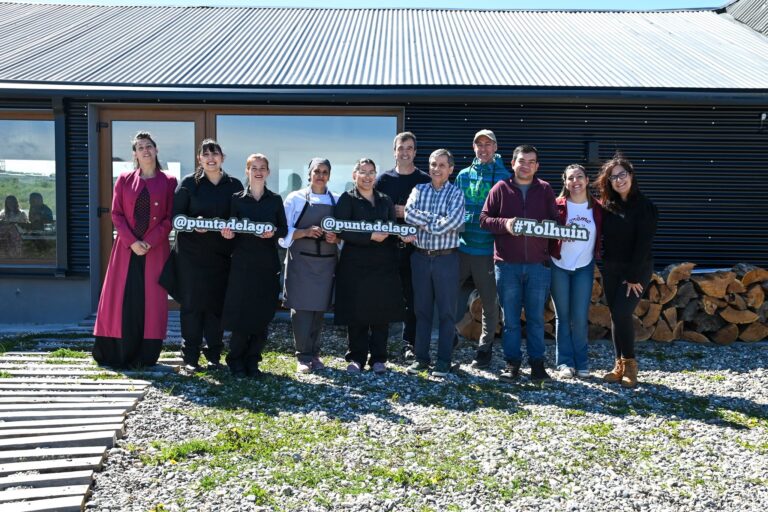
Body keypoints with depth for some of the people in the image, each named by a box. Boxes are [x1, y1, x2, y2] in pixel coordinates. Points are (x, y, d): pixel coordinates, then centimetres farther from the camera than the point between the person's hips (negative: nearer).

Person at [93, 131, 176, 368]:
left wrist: (150, 242, -13)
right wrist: (132, 242, -11)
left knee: (151, 300, 0)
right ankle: (120, 353, 9)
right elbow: (116, 214, 3)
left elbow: (170, 218, -1)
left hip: (156, 249, -1)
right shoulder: (124, 180, 8)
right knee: (122, 298, 0)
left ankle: (145, 355, 8)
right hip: (126, 248, 1)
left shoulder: (168, 182, 5)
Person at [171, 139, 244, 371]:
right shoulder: (189, 182, 2)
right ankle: (191, 357, 9)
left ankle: (214, 355, 17)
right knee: (191, 304, 0)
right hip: (191, 254, -2)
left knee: (217, 304, 5)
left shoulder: (234, 185, 8)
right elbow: (176, 214, -1)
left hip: (220, 255, 2)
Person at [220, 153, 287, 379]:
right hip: (242, 263, -2)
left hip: (268, 265, 2)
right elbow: (231, 230, 4)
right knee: (240, 313, -3)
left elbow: (284, 229, 7)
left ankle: (252, 361, 15)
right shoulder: (237, 198, 5)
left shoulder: (275, 200, 8)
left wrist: (273, 233, -13)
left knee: (263, 315, 3)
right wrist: (229, 234, -18)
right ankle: (236, 360, 12)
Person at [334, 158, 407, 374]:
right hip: (355, 265, -3)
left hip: (383, 266, 4)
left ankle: (378, 358, 15)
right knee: (356, 313, 1)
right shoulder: (347, 199, 1)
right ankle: (357, 358, 14)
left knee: (382, 313, 4)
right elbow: (342, 230, -11)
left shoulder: (385, 201, 16)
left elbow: (394, 228, 16)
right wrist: (371, 236, -19)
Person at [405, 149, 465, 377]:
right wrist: (436, 218, -15)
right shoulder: (419, 190, 9)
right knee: (421, 309, 9)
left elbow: (452, 223, -17)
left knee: (447, 311, 2)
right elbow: (409, 214, -8)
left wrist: (423, 222, -10)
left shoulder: (456, 194, 0)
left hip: (446, 258, -3)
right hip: (420, 257, 3)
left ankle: (444, 360, 11)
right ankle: (421, 357, 19)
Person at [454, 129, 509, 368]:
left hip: (488, 250, -3)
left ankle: (485, 348, 20)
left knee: (490, 302, 6)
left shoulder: (503, 177, 0)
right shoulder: (463, 175, 11)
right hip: (462, 247, 3)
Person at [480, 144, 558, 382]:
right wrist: (505, 224, -16)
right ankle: (512, 362, 16)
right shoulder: (500, 188, 4)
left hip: (538, 264, 1)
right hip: (507, 264, -1)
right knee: (510, 317, 6)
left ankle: (537, 362, 18)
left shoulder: (545, 190, 8)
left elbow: (556, 222, 9)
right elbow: (484, 219, 1)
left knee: (536, 317, 7)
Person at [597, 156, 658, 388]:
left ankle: (630, 364, 1)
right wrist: (604, 264, 0)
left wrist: (634, 277, -15)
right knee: (616, 315, 5)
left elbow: (643, 244, -13)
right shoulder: (608, 206, 7)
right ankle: (620, 365, 14)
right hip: (611, 269, 5)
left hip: (637, 269, -5)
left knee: (622, 313, -14)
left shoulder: (644, 206, -10)